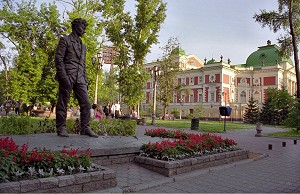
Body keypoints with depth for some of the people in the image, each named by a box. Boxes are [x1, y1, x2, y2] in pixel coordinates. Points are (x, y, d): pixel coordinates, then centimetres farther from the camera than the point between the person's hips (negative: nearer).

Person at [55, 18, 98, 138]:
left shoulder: (83, 46, 25)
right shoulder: (65, 40, 5)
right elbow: (58, 58, -6)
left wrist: (85, 81, 15)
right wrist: (63, 76, -16)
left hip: (80, 78, 6)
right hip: (67, 76, -6)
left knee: (86, 103, -2)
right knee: (63, 103, 0)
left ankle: (85, 128, 4)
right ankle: (61, 128, 8)